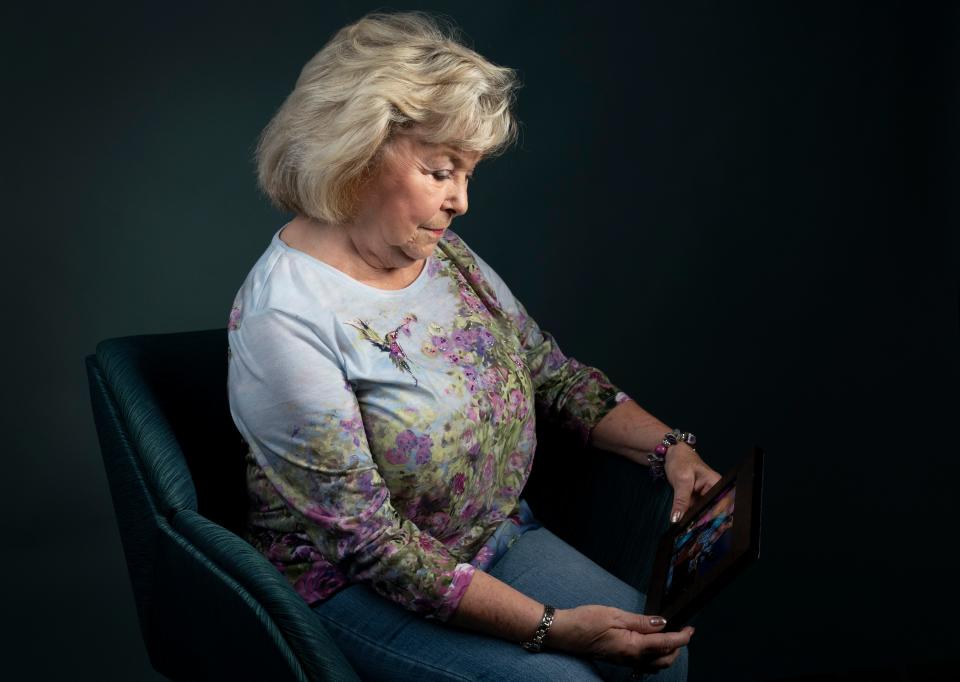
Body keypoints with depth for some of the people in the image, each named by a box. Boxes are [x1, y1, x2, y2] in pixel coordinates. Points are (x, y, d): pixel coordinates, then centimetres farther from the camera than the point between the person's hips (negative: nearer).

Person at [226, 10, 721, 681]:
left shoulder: (445, 254, -1)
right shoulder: (283, 321, -25)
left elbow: (555, 374, 7)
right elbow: (367, 540, -24)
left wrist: (671, 447, -9)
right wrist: (550, 626, -26)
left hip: (498, 537, 6)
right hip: (354, 585, -6)